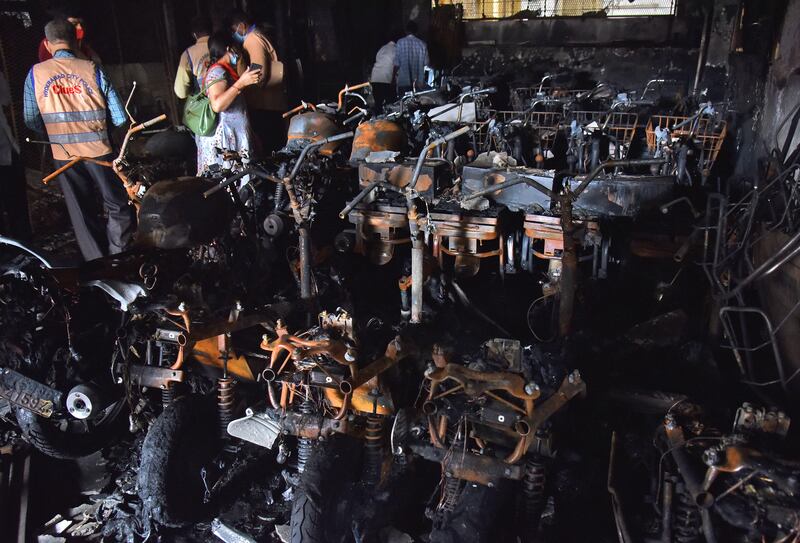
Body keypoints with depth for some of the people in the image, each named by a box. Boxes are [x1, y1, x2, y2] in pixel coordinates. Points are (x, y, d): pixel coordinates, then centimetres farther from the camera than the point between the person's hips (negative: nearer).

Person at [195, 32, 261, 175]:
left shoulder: (224, 70, 22)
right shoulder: (217, 71, -10)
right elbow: (217, 105, -26)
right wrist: (241, 83, -23)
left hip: (234, 136, 10)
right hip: (223, 140, -10)